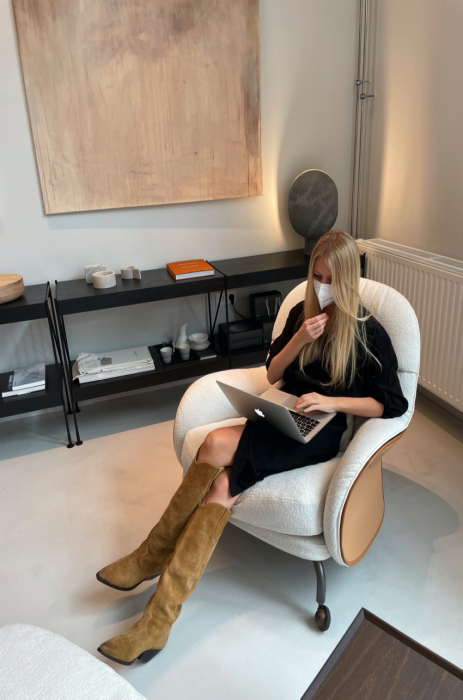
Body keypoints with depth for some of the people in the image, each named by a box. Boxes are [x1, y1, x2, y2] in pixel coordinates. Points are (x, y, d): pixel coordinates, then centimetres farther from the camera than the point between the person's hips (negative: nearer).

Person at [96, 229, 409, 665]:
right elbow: (272, 374, 12)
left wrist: (331, 401, -17)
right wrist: (299, 340, -6)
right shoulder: (301, 311, 11)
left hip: (319, 432, -5)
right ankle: (159, 620, -17)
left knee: (217, 445, -29)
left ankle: (152, 558, -14)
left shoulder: (368, 332, -4)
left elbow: (392, 404, -6)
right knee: (223, 485, -26)